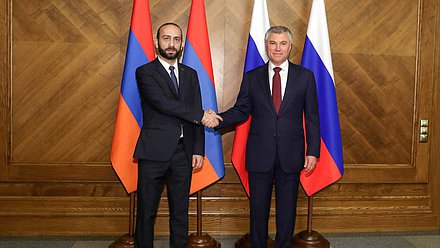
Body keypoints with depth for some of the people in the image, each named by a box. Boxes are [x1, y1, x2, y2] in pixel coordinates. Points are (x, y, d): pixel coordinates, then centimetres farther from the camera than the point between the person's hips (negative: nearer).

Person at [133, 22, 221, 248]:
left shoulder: (190, 74, 13)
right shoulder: (145, 72, -1)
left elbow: (198, 117, 10)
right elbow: (163, 103, -17)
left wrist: (198, 150, 3)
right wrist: (201, 115, -15)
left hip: (183, 152, 4)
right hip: (154, 152, -4)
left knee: (180, 210, 12)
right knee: (147, 210, 6)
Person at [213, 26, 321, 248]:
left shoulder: (305, 76, 3)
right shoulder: (252, 77, 5)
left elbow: (312, 117, 2)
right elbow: (241, 110, 6)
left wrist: (313, 151, -2)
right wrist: (219, 119, -13)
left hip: (290, 154, 0)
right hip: (259, 154, 0)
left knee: (287, 208, 11)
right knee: (258, 207, 11)